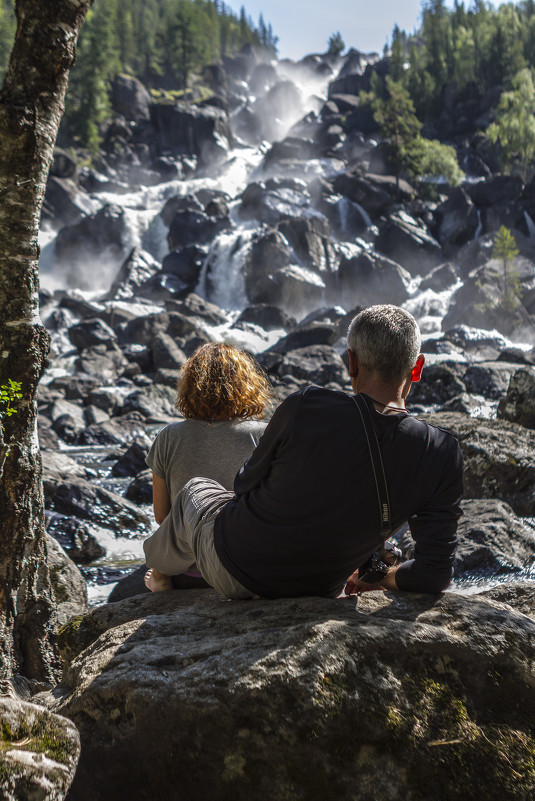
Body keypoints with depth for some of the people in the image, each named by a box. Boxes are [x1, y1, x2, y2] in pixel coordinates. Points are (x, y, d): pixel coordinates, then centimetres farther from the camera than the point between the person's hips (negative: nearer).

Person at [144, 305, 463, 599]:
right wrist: (380, 579, 5)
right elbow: (435, 575, -16)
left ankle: (159, 563, 61)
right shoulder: (442, 454, -20)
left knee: (196, 488, 32)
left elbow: (246, 484, -8)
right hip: (322, 589, 3)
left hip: (234, 566, -2)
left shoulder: (303, 408, -25)